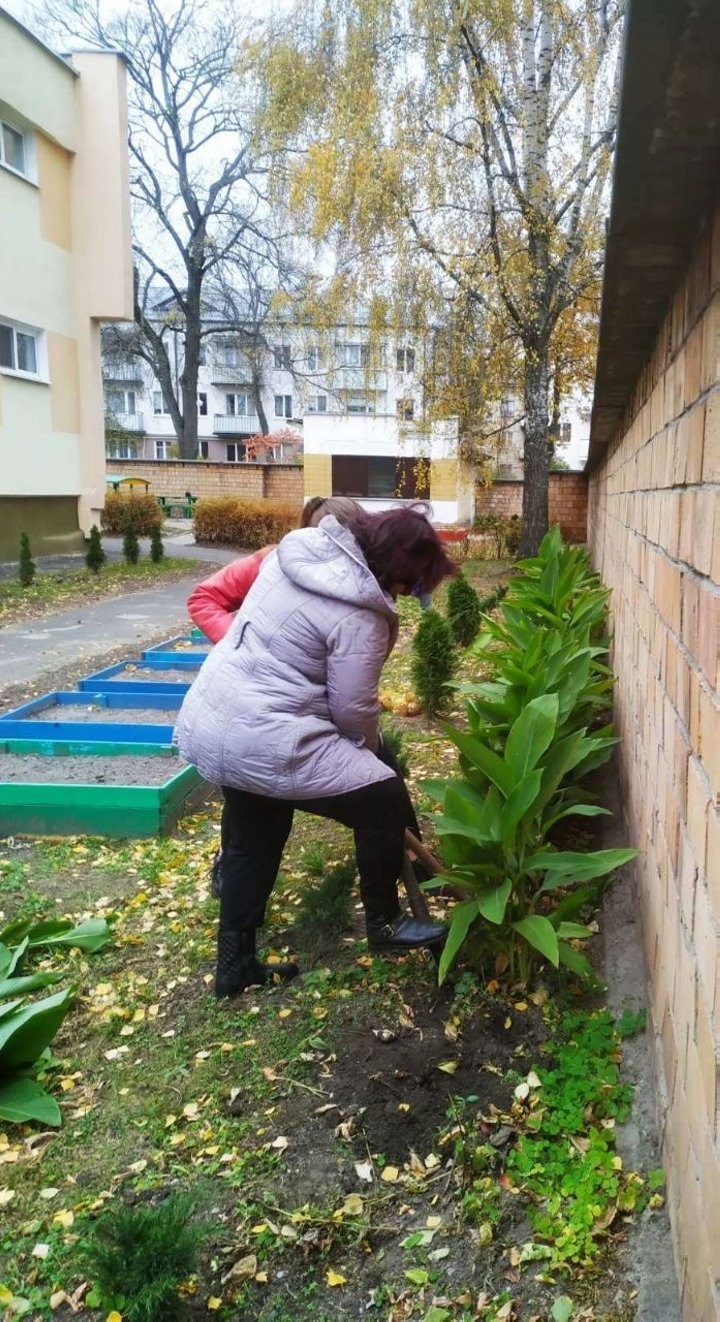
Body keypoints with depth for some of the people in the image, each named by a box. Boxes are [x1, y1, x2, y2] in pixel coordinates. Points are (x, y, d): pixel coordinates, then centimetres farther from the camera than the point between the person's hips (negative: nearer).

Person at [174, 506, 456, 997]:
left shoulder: (297, 548, 5)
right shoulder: (359, 616, -18)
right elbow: (354, 710, -11)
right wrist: (373, 750, 13)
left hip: (206, 722, 9)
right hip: (261, 743, -9)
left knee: (252, 843, 25)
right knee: (386, 800, 4)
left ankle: (235, 964, 37)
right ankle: (385, 922, 22)